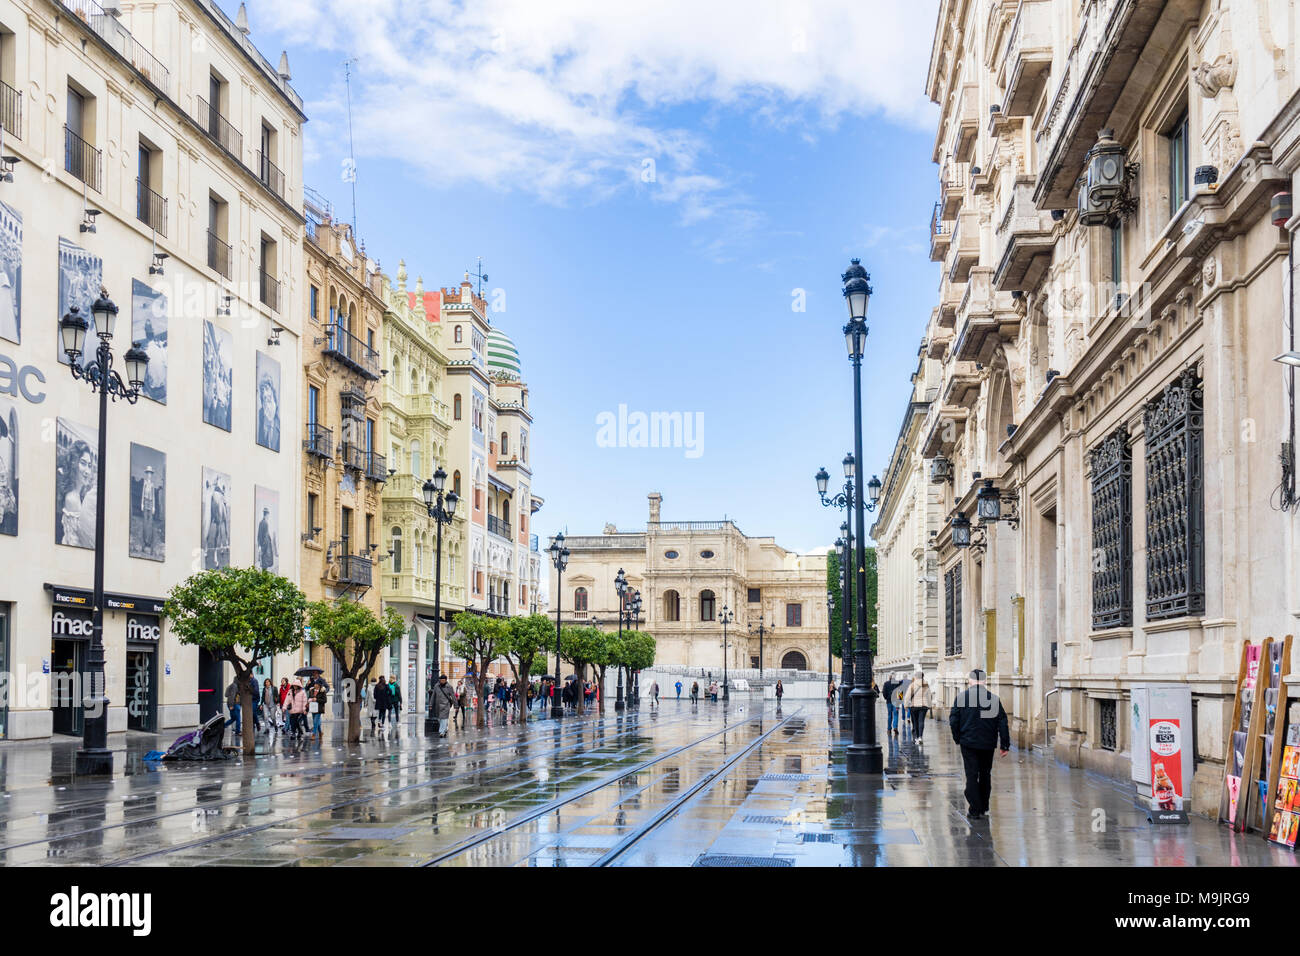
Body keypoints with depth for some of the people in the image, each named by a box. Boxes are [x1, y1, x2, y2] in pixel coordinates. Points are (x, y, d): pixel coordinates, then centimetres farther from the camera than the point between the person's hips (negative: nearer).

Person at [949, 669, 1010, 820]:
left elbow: (953, 720, -4)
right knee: (985, 775, 16)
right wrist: (1005, 745, 4)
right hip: (988, 744, 2)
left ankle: (975, 810, -4)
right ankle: (983, 807, 25)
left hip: (968, 743, -2)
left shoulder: (961, 697, -5)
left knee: (972, 775, 1)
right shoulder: (993, 698, -1)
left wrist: (957, 739, 10)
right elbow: (1002, 723, -1)